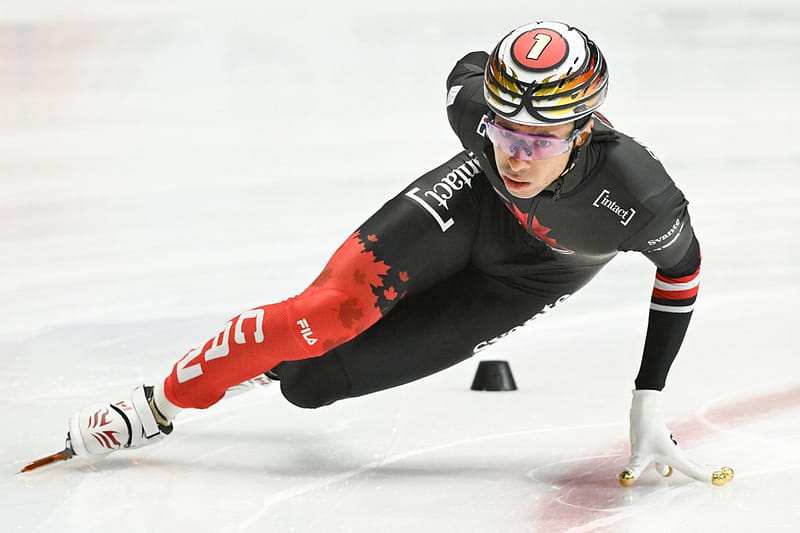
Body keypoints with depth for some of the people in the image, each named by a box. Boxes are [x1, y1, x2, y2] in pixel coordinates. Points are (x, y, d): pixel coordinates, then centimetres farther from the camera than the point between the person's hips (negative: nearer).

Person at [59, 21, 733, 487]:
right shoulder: (479, 101, -33)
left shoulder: (638, 195, -39)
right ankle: (160, 404, -6)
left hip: (524, 278, -1)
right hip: (471, 206, 1)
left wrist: (649, 404, -15)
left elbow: (682, 265, -17)